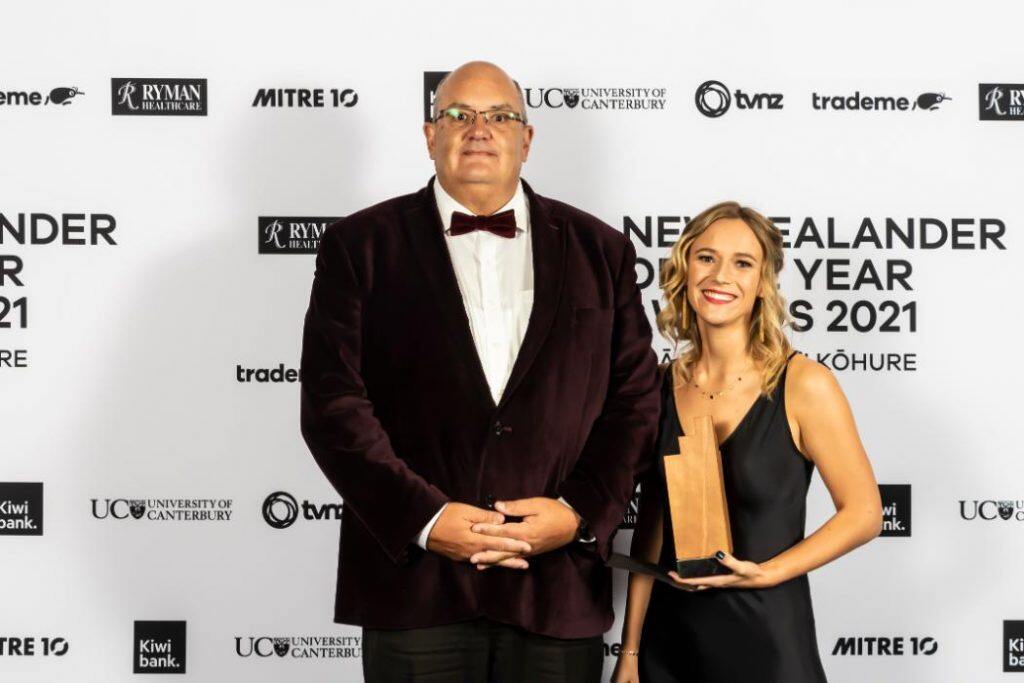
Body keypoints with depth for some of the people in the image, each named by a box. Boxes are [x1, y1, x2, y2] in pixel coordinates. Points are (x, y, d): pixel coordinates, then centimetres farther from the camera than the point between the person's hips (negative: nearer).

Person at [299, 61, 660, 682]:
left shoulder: (599, 250, 11)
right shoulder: (361, 245, 5)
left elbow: (635, 398, 7)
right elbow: (333, 403, -4)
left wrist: (582, 511, -8)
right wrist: (424, 517, -13)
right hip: (413, 579, -1)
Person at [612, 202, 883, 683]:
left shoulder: (803, 384, -10)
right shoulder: (662, 386, 1)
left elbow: (864, 514, -6)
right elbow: (651, 526, 6)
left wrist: (764, 572, -16)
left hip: (766, 638, -3)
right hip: (668, 640, 3)